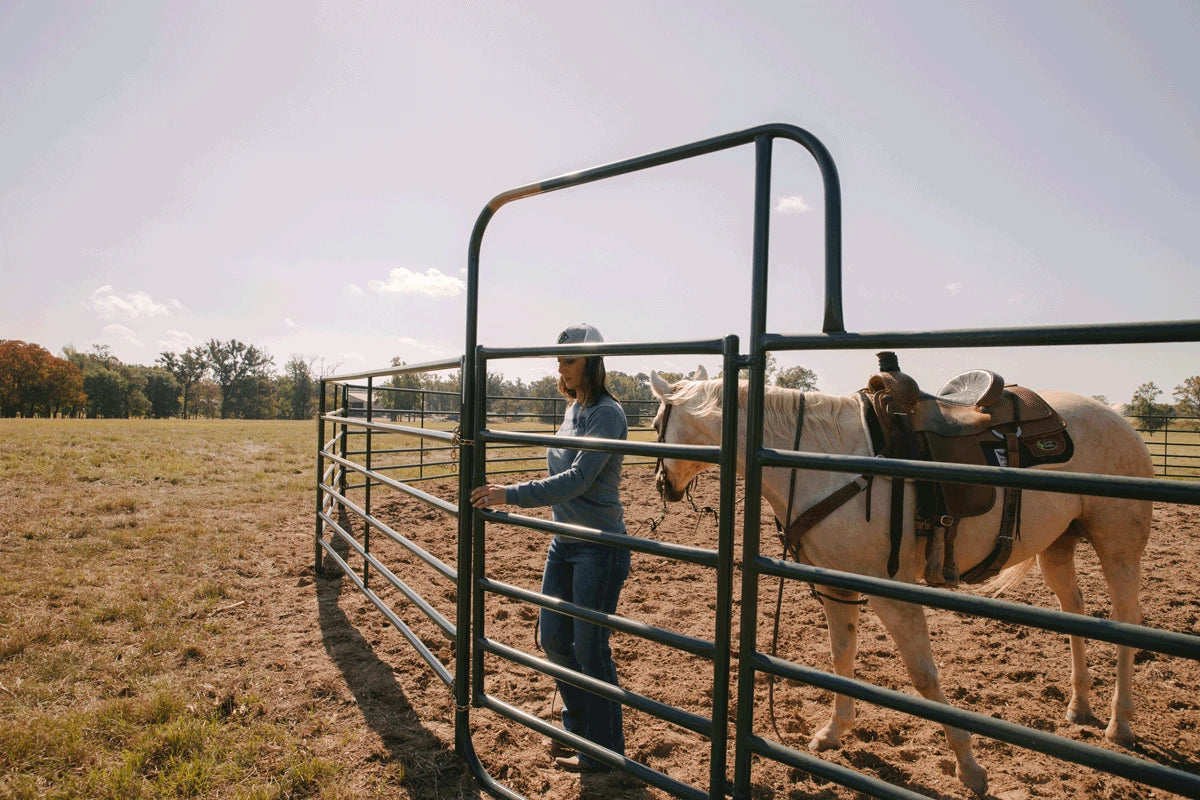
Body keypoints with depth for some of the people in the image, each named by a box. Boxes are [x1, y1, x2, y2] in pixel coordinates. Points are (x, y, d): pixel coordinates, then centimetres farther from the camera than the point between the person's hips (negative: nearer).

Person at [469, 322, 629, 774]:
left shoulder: (607, 414, -18)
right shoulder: (573, 409, 8)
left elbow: (577, 479, -27)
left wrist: (512, 495, -31)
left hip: (599, 547, -9)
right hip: (564, 541, 9)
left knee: (590, 649, 4)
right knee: (553, 639, 17)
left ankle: (603, 750, 25)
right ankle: (578, 727, 39)